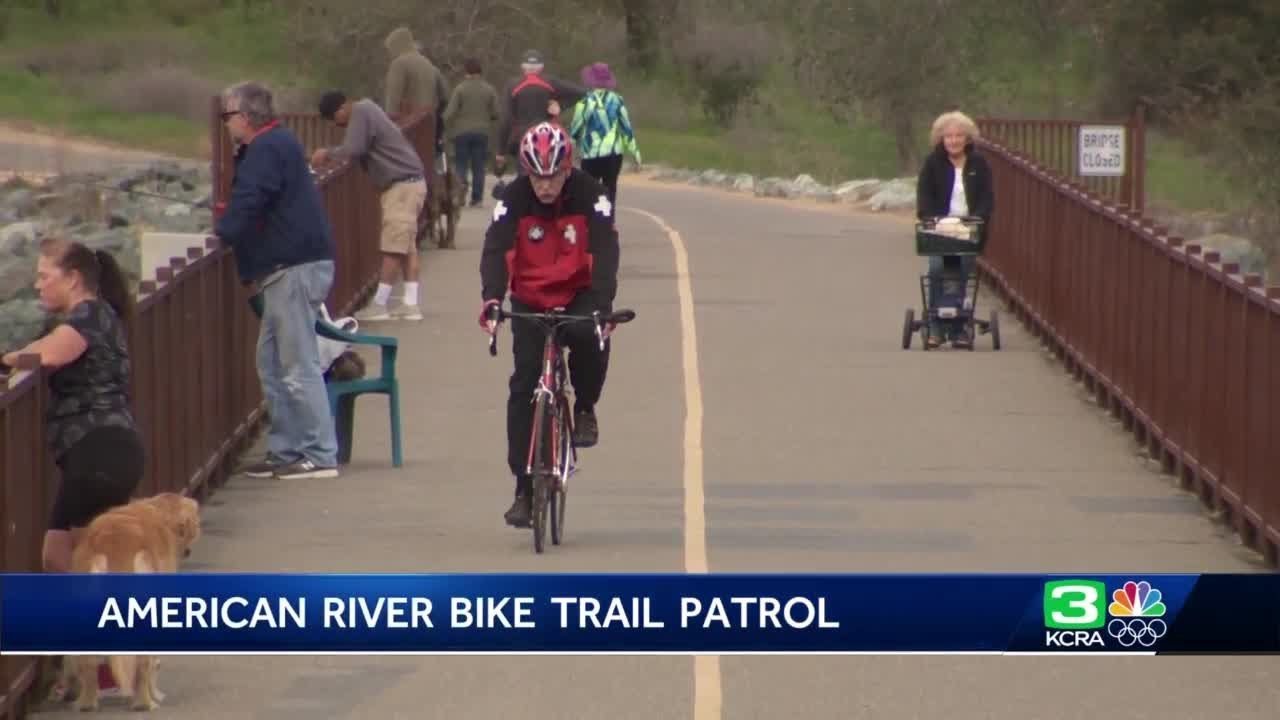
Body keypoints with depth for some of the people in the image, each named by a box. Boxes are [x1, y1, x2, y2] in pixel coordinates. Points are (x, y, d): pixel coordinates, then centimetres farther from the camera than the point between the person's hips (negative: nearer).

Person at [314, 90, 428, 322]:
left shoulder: (361, 113, -14)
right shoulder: (365, 110, 16)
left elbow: (353, 149, -21)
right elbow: (361, 149, 17)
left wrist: (327, 155, -6)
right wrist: (329, 155, 6)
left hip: (403, 184, -11)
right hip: (406, 183, 11)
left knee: (393, 246, -7)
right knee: (406, 245, 9)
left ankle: (379, 305, -5)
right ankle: (410, 304, 10)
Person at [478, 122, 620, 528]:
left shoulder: (590, 196, -16)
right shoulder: (514, 199, -14)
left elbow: (605, 251, -26)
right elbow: (495, 250, -24)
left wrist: (603, 304, -42)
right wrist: (491, 299, -43)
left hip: (578, 296, -1)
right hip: (530, 301, 1)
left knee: (590, 337, -34)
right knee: (524, 388, -7)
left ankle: (585, 408, -4)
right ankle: (524, 490, -2)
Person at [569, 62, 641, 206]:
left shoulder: (586, 101, -8)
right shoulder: (617, 100, 0)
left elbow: (576, 128, -4)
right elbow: (626, 126, 4)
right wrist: (635, 151, 12)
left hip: (592, 153, -3)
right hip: (614, 152, 3)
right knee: (610, 189, 7)